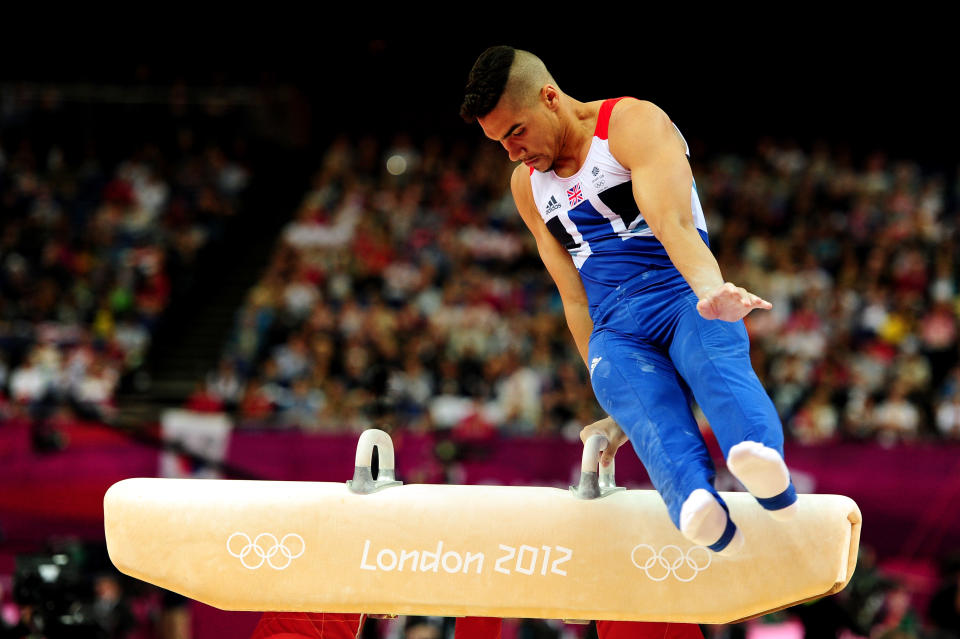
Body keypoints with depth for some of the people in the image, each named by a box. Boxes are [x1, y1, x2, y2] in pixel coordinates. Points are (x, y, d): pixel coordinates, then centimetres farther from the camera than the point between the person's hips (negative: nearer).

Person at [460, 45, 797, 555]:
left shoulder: (634, 124, 0)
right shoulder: (527, 186, 20)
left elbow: (672, 222, -19)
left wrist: (710, 290, -39)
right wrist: (613, 408, 9)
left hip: (684, 301, -3)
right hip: (615, 334, 3)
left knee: (717, 358, -39)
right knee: (650, 414, -33)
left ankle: (764, 467, -70)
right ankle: (700, 513, -65)